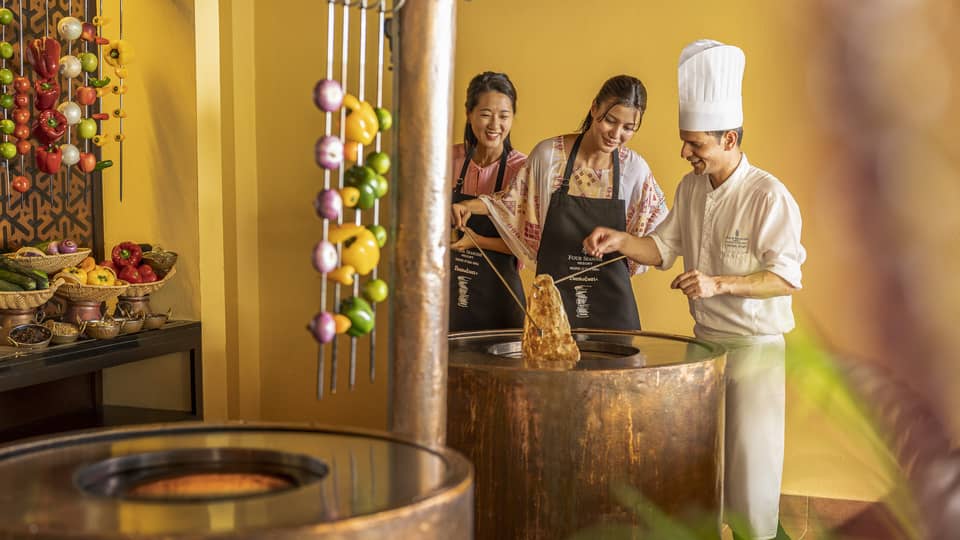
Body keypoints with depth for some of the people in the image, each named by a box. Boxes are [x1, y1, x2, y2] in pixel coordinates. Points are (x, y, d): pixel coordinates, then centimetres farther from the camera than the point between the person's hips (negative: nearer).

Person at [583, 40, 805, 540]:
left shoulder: (768, 196, -18)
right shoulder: (690, 188, 4)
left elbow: (787, 278, -19)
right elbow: (663, 248, 11)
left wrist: (719, 283, -28)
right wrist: (620, 240, -7)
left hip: (752, 348, -7)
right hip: (702, 342, 7)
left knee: (749, 463, 0)